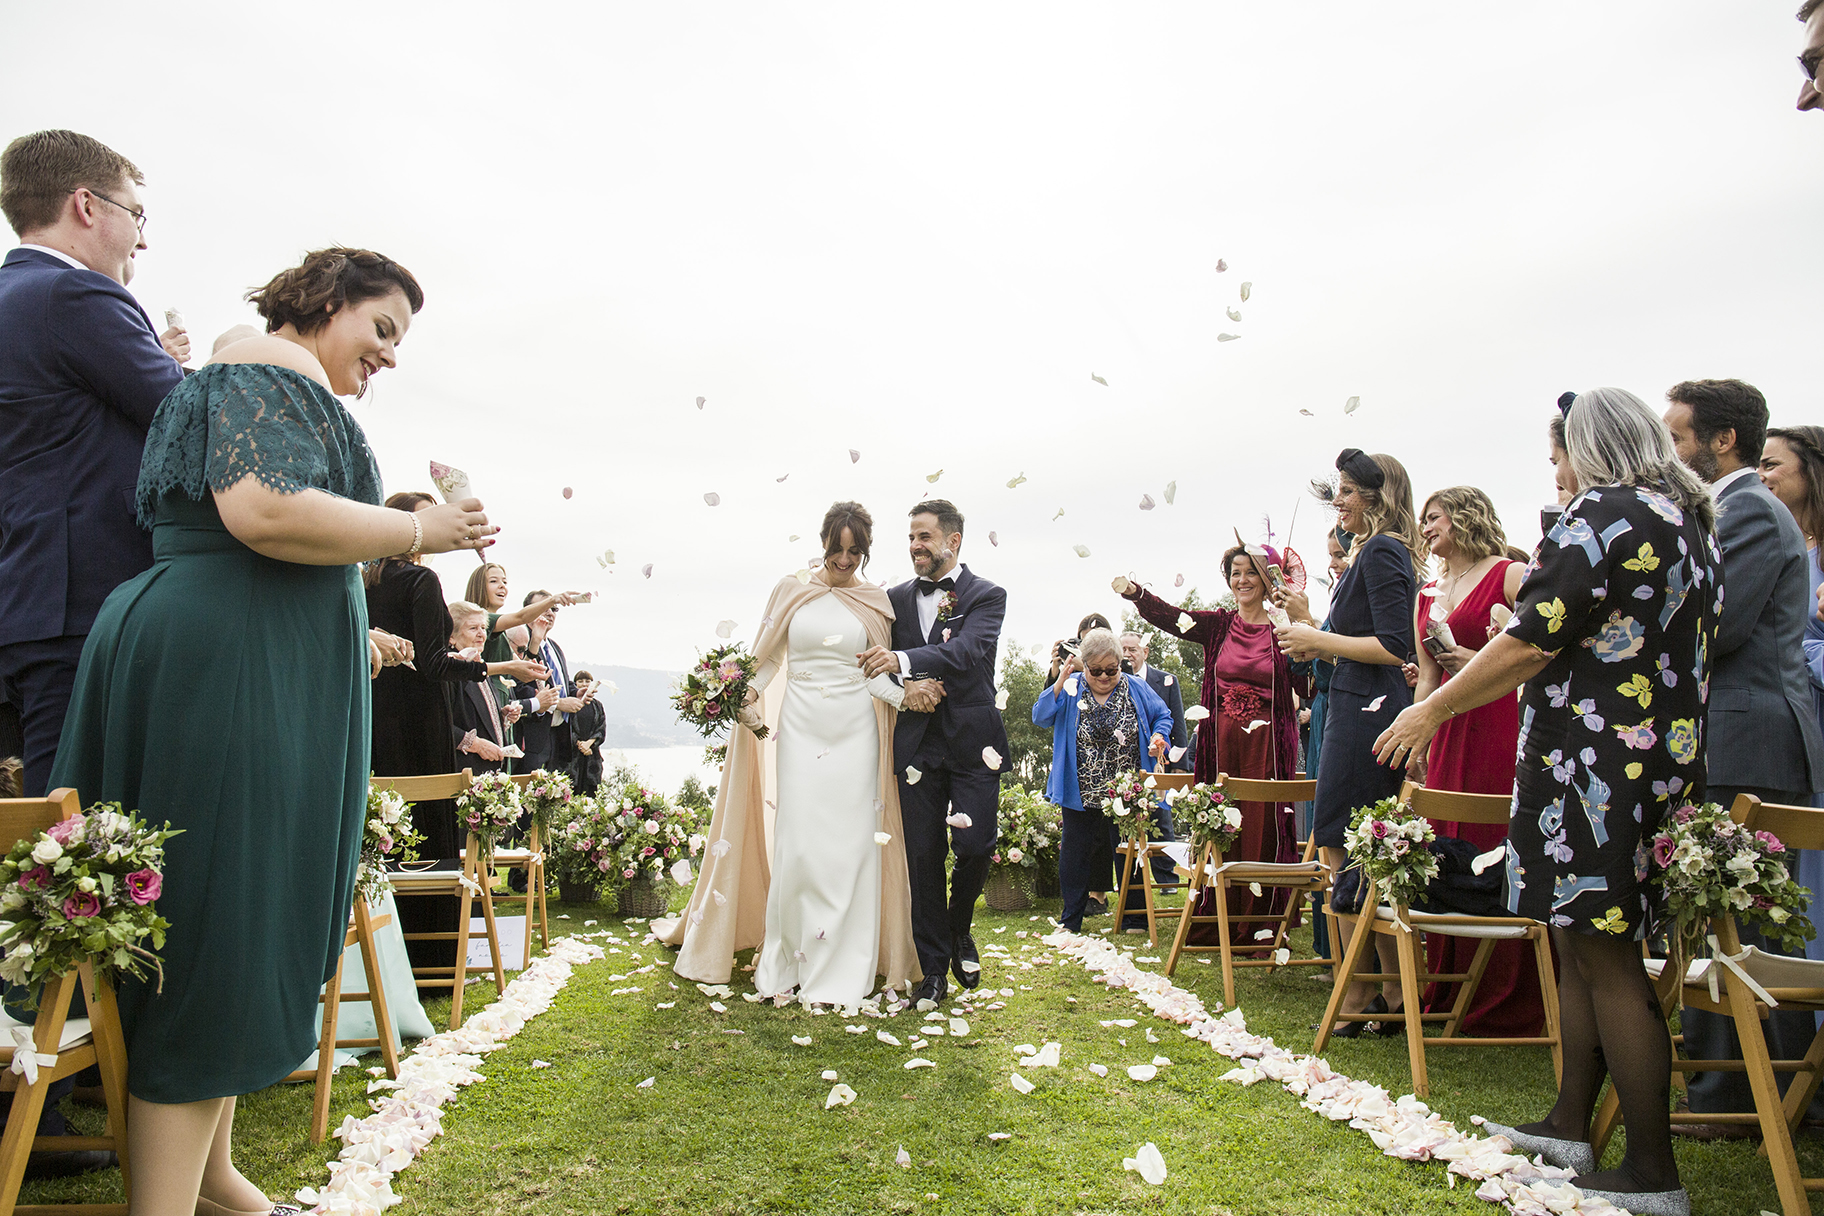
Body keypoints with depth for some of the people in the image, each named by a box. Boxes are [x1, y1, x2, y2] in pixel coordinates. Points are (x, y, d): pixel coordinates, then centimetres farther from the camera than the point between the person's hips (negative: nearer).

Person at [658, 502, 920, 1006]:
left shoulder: (875, 602, 5)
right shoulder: (792, 590, 5)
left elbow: (876, 674, 3)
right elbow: (767, 655, 11)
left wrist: (908, 695, -14)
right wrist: (745, 698, -3)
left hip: (855, 732, 0)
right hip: (801, 728, 0)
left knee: (850, 845, 0)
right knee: (797, 843, -2)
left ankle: (839, 967, 10)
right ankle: (787, 960, 13)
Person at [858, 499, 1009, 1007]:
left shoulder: (986, 596, 0)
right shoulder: (897, 598, 12)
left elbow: (969, 650, -17)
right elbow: (881, 661, 11)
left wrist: (904, 661, -29)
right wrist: (907, 685, -11)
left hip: (972, 741, -2)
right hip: (918, 742, 3)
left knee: (975, 846, -5)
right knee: (925, 855, 4)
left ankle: (959, 929, 27)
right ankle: (934, 968, 16)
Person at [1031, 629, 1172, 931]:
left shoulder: (1136, 688, 2)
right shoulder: (1071, 689, 0)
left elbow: (1163, 716, 12)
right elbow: (1040, 717, -10)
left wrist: (1158, 737, -9)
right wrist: (1061, 680, -18)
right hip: (1080, 795, 0)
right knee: (1075, 855, 7)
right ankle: (1071, 923, 18)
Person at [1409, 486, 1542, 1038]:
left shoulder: (1510, 575, -1)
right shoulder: (1428, 594, 19)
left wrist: (1486, 662, -14)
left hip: (1504, 725, -6)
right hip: (1450, 733, 7)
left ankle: (1509, 1006, 4)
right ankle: (1450, 996, 15)